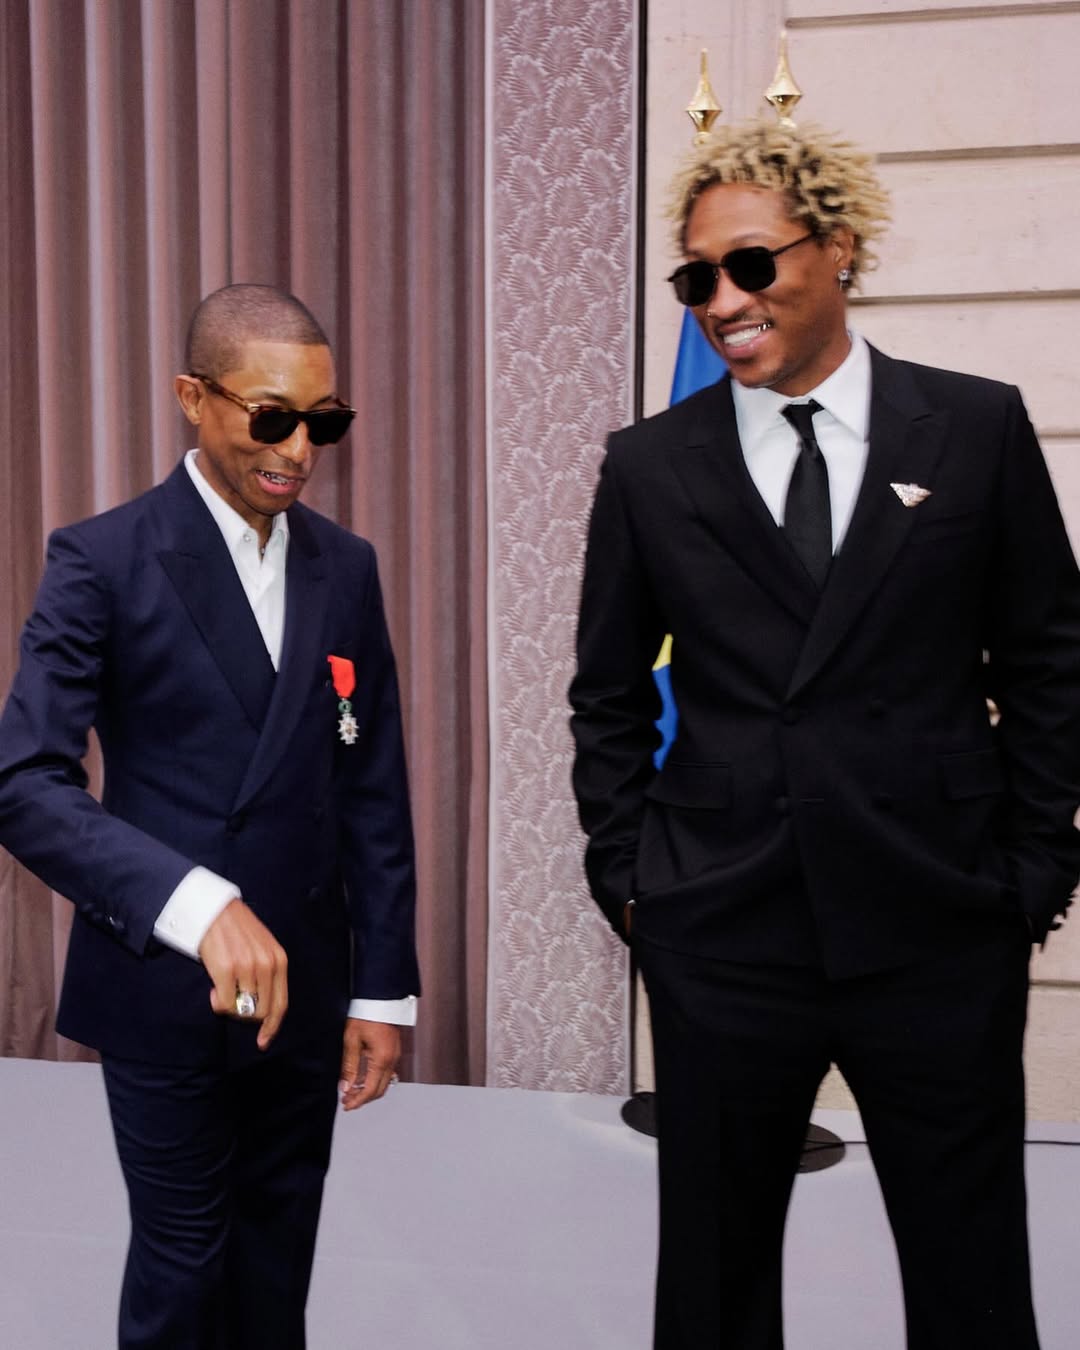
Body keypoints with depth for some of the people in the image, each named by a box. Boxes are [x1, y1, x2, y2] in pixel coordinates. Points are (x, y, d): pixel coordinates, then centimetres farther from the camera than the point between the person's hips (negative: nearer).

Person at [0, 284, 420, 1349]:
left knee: (280, 1260, 19)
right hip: (163, 988, -4)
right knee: (182, 1260, 14)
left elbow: (374, 792, 4)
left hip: (305, 987, 4)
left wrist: (384, 985, 3)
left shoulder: (345, 567, 3)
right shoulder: (102, 561, -10)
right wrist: (196, 904, -33)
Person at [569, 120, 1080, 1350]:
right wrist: (625, 876, 4)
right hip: (719, 936, 1)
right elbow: (610, 697, 7)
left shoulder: (977, 428, 1)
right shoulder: (649, 466, 1)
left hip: (939, 927, 0)